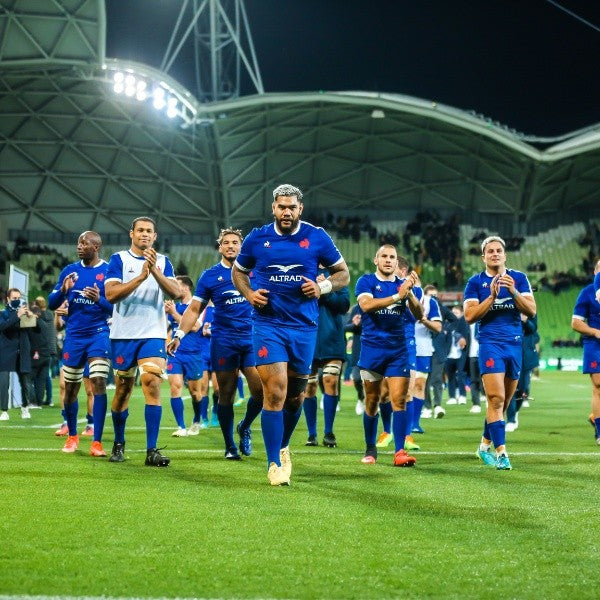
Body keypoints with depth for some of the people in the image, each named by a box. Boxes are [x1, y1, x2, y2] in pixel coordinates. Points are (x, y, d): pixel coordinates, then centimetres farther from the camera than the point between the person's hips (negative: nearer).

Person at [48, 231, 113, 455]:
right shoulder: (70, 270, 7)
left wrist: (99, 300, -25)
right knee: (70, 388, 9)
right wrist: (63, 290, -14)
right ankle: (72, 436, 29)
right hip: (74, 335, 4)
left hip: (99, 334, -4)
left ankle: (97, 442, -14)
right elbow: (51, 304, 6)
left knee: (98, 383, -16)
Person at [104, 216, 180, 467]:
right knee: (123, 389, 7)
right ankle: (118, 444, 26)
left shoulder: (162, 262, 8)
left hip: (153, 334, 0)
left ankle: (152, 451, -17)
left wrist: (155, 271, -20)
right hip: (123, 334, 0)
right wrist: (141, 277, -20)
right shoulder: (119, 259, 3)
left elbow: (175, 292, -6)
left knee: (152, 385, -15)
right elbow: (110, 294, -10)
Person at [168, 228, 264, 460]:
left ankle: (244, 427, 19)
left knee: (260, 390, -10)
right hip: (223, 341, -1)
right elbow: (194, 309, 8)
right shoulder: (210, 276, 6)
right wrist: (179, 335, -3)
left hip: (252, 338, 1)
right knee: (226, 394, 0)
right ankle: (230, 446, 11)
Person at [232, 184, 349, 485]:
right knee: (275, 392, -13)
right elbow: (238, 271, 16)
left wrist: (323, 287, -12)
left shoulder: (317, 237, 0)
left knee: (295, 395, 11)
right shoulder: (257, 238, 1)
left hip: (304, 327, 2)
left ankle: (283, 447, 37)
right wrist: (248, 293, -4)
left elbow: (343, 273, 8)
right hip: (268, 325, -2)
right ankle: (275, 464, -4)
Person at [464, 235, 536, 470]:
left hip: (516, 344, 3)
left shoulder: (518, 278, 9)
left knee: (503, 402, 9)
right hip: (490, 343, -3)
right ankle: (501, 452, -17)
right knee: (496, 399, -16)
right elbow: (469, 316, -5)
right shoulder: (476, 282, 4)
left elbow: (531, 310, 0)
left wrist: (513, 292, -14)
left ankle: (485, 445, 26)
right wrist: (492, 296, -14)